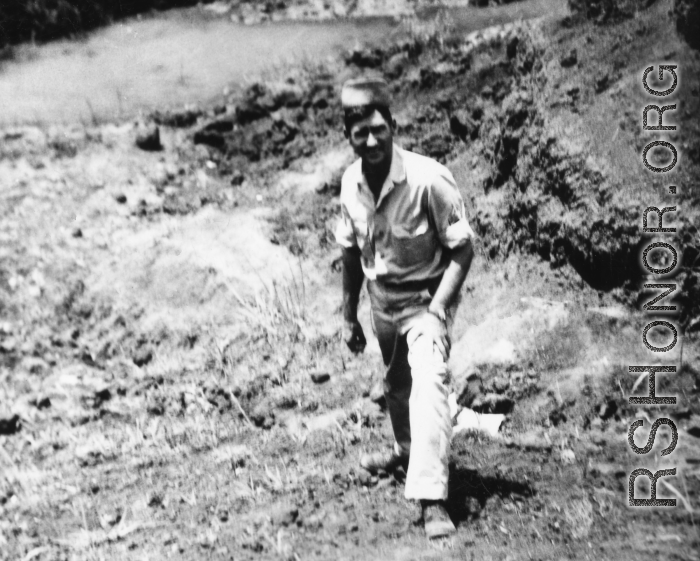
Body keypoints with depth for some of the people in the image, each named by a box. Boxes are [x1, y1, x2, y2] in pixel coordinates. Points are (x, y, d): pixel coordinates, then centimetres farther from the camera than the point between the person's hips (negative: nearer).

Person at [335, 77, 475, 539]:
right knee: (396, 383, 25)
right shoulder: (351, 182, -9)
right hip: (382, 299, 6)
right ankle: (407, 449, 53)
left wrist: (437, 311, -27)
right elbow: (351, 250, 6)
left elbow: (463, 249, -19)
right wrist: (349, 315, 11)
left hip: (425, 297, -6)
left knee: (428, 383, -26)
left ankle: (433, 500, -26)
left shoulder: (429, 179, -26)